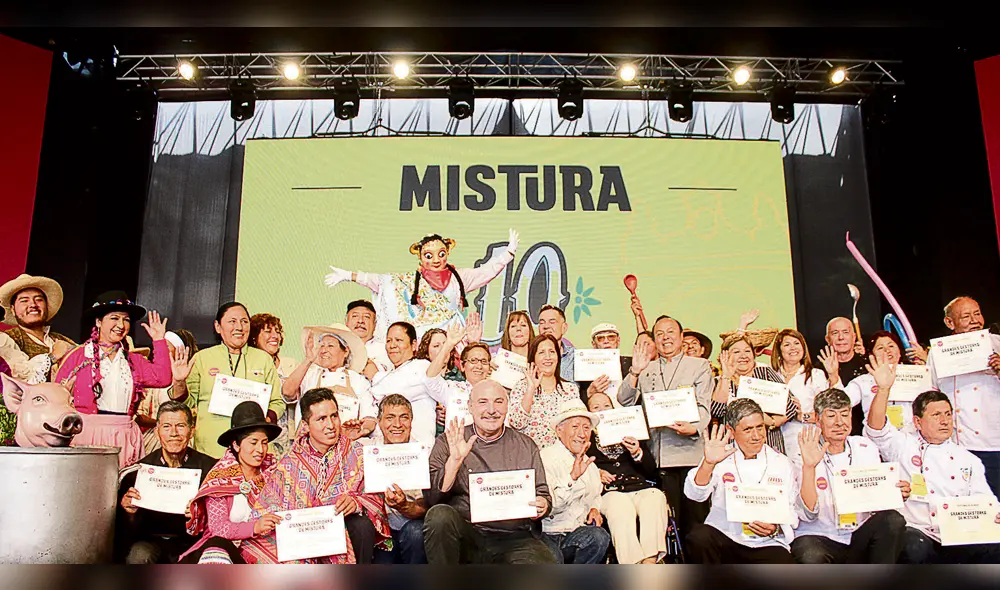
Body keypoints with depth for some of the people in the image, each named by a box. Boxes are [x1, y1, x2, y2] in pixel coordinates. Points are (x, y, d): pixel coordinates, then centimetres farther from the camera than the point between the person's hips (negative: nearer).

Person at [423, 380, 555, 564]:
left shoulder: (526, 446, 14)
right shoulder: (447, 442, 8)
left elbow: (542, 494, 18)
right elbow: (431, 498, -1)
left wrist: (542, 506, -6)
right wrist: (454, 461, -15)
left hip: (514, 538, -1)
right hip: (464, 535, 1)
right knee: (440, 514, -31)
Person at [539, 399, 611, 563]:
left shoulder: (588, 463, 14)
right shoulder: (546, 458, -11)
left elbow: (596, 495, 34)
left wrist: (594, 508, 12)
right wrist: (572, 477, -32)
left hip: (576, 532, 7)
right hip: (545, 534, -7)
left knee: (600, 536, -23)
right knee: (554, 558, -36)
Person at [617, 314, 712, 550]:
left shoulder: (699, 366, 13)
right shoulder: (646, 369, 20)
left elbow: (703, 406, 2)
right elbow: (625, 401, 9)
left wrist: (694, 427, -19)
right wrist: (635, 372, -7)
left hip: (690, 451, -2)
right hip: (658, 457, 2)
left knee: (695, 520, -5)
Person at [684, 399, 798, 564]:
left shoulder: (782, 463, 9)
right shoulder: (721, 458, 4)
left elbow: (791, 513, 11)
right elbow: (695, 494, -10)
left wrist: (776, 529, -11)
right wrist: (708, 463, -27)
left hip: (766, 544, 0)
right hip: (723, 536, 1)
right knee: (698, 537, -31)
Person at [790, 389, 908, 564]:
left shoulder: (866, 448, 6)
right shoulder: (803, 457, -7)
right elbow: (808, 515, -18)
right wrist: (809, 466, -28)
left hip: (859, 535, 5)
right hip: (818, 538, -5)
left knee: (893, 521, -22)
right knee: (811, 558, -36)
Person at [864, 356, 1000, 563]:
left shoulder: (969, 460, 21)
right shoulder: (903, 446, 9)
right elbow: (877, 429, -11)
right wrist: (884, 388, -24)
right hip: (916, 532, -3)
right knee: (915, 548, -36)